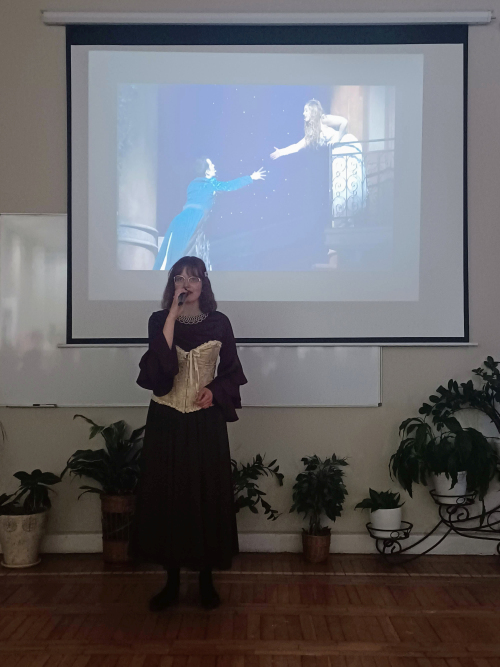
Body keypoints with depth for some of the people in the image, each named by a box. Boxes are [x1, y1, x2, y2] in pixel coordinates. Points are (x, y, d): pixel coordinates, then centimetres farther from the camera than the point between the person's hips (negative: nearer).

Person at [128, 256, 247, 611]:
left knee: (207, 496, 4)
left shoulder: (219, 323, 3)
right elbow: (159, 364, -17)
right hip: (166, 421, 0)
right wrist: (173, 315, -20)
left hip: (206, 422, 0)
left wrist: (214, 390, -10)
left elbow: (232, 371, 9)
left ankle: (207, 580, 18)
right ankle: (172, 581, 18)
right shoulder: (159, 320, 1)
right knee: (167, 496, 4)